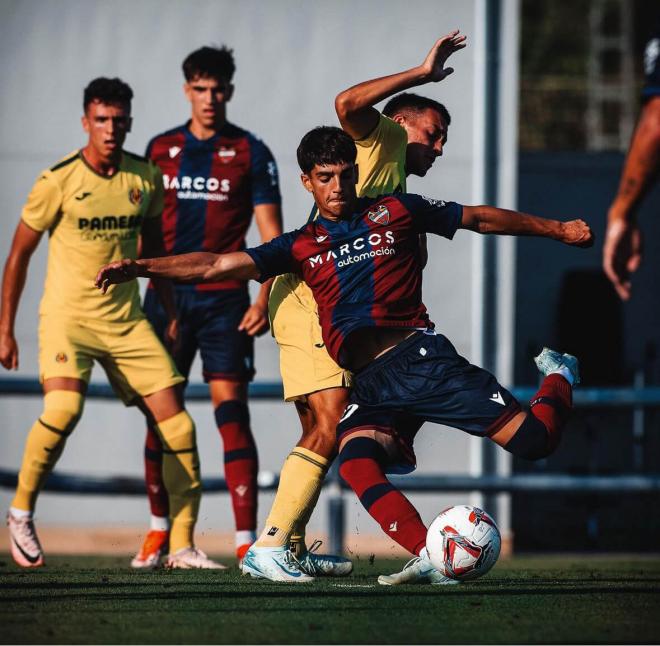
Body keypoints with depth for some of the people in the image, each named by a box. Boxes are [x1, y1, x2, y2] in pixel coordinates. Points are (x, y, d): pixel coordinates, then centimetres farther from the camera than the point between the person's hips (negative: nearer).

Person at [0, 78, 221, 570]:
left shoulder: (146, 178, 3)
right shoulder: (58, 181, -9)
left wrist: (171, 312, 17)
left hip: (127, 320, 4)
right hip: (67, 316, -4)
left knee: (177, 425, -5)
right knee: (64, 409, -29)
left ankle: (182, 546, 5)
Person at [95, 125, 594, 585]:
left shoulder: (395, 212, 11)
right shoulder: (303, 246, 15)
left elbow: (481, 219, 20)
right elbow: (217, 266, 10)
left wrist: (557, 229, 24)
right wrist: (140, 267, 0)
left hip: (421, 357, -2)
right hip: (370, 384, 2)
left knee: (532, 441, -12)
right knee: (355, 462, -31)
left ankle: (560, 377, 22)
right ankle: (430, 558, -36)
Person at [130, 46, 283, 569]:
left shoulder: (251, 153, 1)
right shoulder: (161, 149, 10)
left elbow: (272, 236, 0)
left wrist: (264, 299, -11)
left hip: (224, 298, -3)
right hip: (166, 295, 3)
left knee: (231, 411, -11)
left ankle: (247, 540, -15)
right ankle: (160, 530, 18)